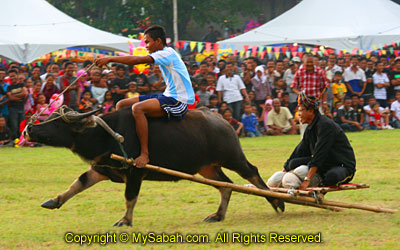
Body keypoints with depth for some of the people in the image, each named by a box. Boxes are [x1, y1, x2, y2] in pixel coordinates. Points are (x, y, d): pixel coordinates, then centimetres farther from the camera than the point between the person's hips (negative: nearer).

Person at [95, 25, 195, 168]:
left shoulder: (168, 53, -15)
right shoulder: (165, 54, 15)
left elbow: (137, 60, -23)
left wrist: (110, 59, -22)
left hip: (178, 102, -10)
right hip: (168, 97, 10)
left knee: (137, 108, -32)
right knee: (121, 105, 6)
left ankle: (144, 154, -29)